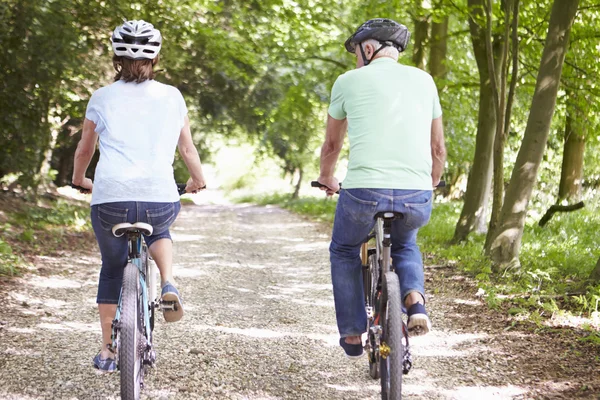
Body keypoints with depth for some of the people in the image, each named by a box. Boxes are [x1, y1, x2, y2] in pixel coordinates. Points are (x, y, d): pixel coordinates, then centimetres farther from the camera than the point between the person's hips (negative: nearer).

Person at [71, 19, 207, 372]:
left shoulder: (102, 98, 11)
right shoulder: (173, 98, 11)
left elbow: (84, 149, 22)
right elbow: (187, 148, 19)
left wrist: (79, 180, 41)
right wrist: (198, 180, 37)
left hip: (111, 199, 0)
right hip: (161, 199, 0)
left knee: (112, 269, 23)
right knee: (158, 231, 36)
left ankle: (107, 351, 24)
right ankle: (168, 284, 8)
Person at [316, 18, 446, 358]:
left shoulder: (349, 81, 8)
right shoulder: (424, 80, 15)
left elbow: (332, 145, 21)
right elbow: (438, 148, 21)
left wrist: (327, 180, 40)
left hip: (364, 191, -2)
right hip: (417, 196, 3)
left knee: (344, 251, 28)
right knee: (405, 244, 35)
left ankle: (353, 334, 26)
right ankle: (415, 299, 8)